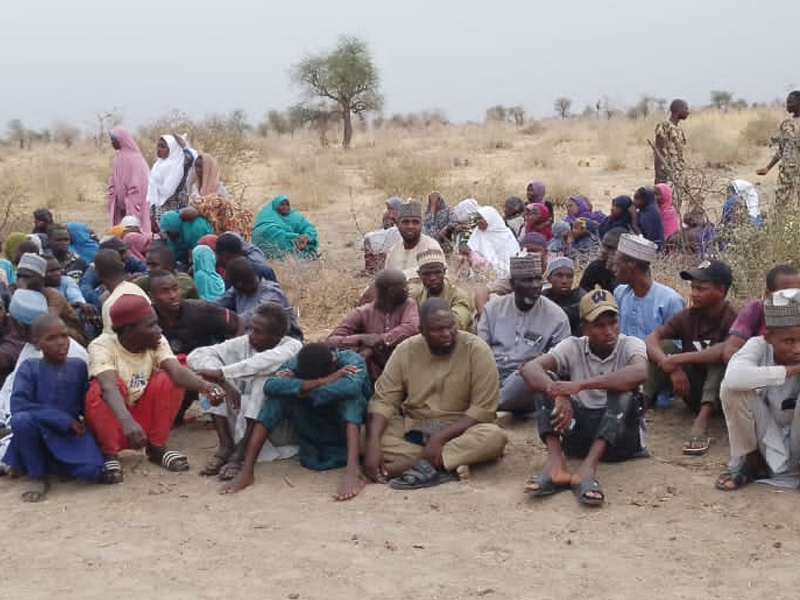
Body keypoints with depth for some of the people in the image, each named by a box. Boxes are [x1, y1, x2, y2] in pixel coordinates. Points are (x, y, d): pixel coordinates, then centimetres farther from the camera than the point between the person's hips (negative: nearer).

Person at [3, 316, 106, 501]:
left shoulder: (79, 366, 3)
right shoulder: (29, 367, -6)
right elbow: (18, 405, -20)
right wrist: (65, 420, -22)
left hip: (72, 433, 2)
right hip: (39, 432, -2)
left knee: (94, 471, -25)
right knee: (21, 419, -35)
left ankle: (44, 463, 6)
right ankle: (36, 475, -10)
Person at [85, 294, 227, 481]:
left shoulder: (156, 342, -11)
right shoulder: (102, 346, -22)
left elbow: (177, 371, -29)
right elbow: (109, 387, -41)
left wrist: (204, 385, -51)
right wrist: (127, 421, -59)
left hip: (145, 421, 3)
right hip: (111, 424, -3)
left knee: (169, 380, -21)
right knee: (102, 388, -32)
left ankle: (157, 448, -3)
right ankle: (110, 454, -13)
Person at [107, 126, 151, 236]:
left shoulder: (134, 158, -14)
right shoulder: (118, 158, 10)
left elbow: (135, 187, -17)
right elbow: (113, 183, 16)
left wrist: (130, 206, -17)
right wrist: (113, 202, 10)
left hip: (132, 207, -8)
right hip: (120, 207, 8)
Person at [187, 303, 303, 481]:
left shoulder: (292, 347, -14)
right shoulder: (242, 344, -4)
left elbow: (266, 362, -36)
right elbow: (196, 355, -14)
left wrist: (222, 373, -38)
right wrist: (224, 382, -30)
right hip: (238, 422, 4)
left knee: (264, 376, -27)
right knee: (221, 380, -14)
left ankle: (241, 452, -27)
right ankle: (225, 445, -18)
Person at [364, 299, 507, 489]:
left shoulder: (476, 349, -13)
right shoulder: (406, 350, -5)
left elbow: (483, 408, -16)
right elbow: (383, 400, -8)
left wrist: (441, 437, -26)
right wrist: (373, 445, -25)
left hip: (459, 431, -2)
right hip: (412, 429, 2)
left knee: (495, 437, -33)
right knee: (365, 433, -23)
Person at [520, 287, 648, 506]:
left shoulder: (630, 345, -7)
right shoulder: (573, 347, -1)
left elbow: (640, 373, -32)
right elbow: (530, 369, -18)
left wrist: (580, 385, -39)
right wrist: (558, 393, -39)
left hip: (621, 437, -2)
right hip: (580, 435, 2)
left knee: (622, 387, -28)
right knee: (546, 380, -14)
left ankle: (587, 469, -40)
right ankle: (556, 464, -31)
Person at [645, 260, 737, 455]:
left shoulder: (732, 319, -17)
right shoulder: (688, 317, -3)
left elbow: (728, 350, -38)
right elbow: (650, 340, -14)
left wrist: (676, 359, -35)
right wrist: (671, 366, -33)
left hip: (720, 396, -4)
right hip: (693, 391, 4)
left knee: (720, 355, -30)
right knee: (665, 347, -14)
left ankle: (702, 421, -42)